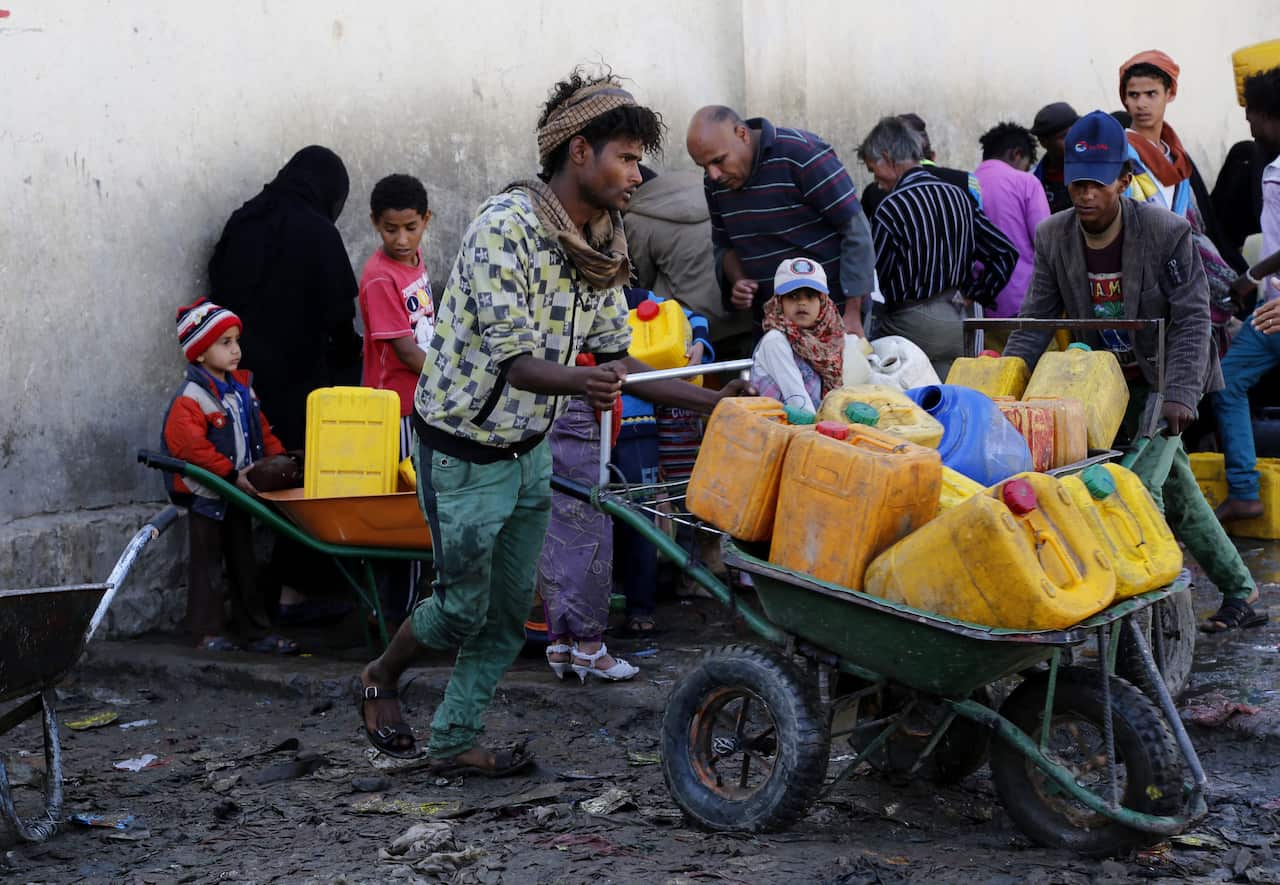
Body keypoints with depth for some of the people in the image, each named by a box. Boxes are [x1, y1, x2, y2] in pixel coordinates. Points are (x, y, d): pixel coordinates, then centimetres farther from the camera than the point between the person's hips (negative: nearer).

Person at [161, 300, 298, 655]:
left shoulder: (242, 388, 7)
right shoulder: (191, 398, -18)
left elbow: (261, 431, 15)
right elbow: (190, 445, -25)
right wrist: (231, 473, -24)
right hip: (205, 495, -8)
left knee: (244, 562, 13)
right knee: (207, 565, 0)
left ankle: (255, 629, 19)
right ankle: (207, 632, 5)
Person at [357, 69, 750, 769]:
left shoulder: (601, 244, 2)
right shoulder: (505, 226, -24)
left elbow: (613, 356, 4)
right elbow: (513, 359, -29)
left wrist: (710, 401, -3)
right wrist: (575, 381, -49)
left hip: (529, 447, 8)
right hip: (464, 447, -8)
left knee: (510, 609, 10)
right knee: (464, 604, 3)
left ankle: (456, 740, 23)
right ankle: (380, 678, 31)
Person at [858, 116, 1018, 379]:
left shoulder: (892, 208, -13)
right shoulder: (959, 196, 7)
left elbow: (872, 276, -11)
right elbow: (1007, 254, 9)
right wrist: (974, 294, 12)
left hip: (909, 326, -7)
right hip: (955, 325, 7)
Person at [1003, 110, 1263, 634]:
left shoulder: (1167, 233, -20)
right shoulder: (1053, 239, -7)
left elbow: (1192, 319, -21)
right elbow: (1035, 321, -3)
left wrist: (1180, 396, -32)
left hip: (1163, 379, -5)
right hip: (1106, 387, 5)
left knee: (1141, 486, -20)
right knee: (1177, 495, 13)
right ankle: (1238, 590, 27)